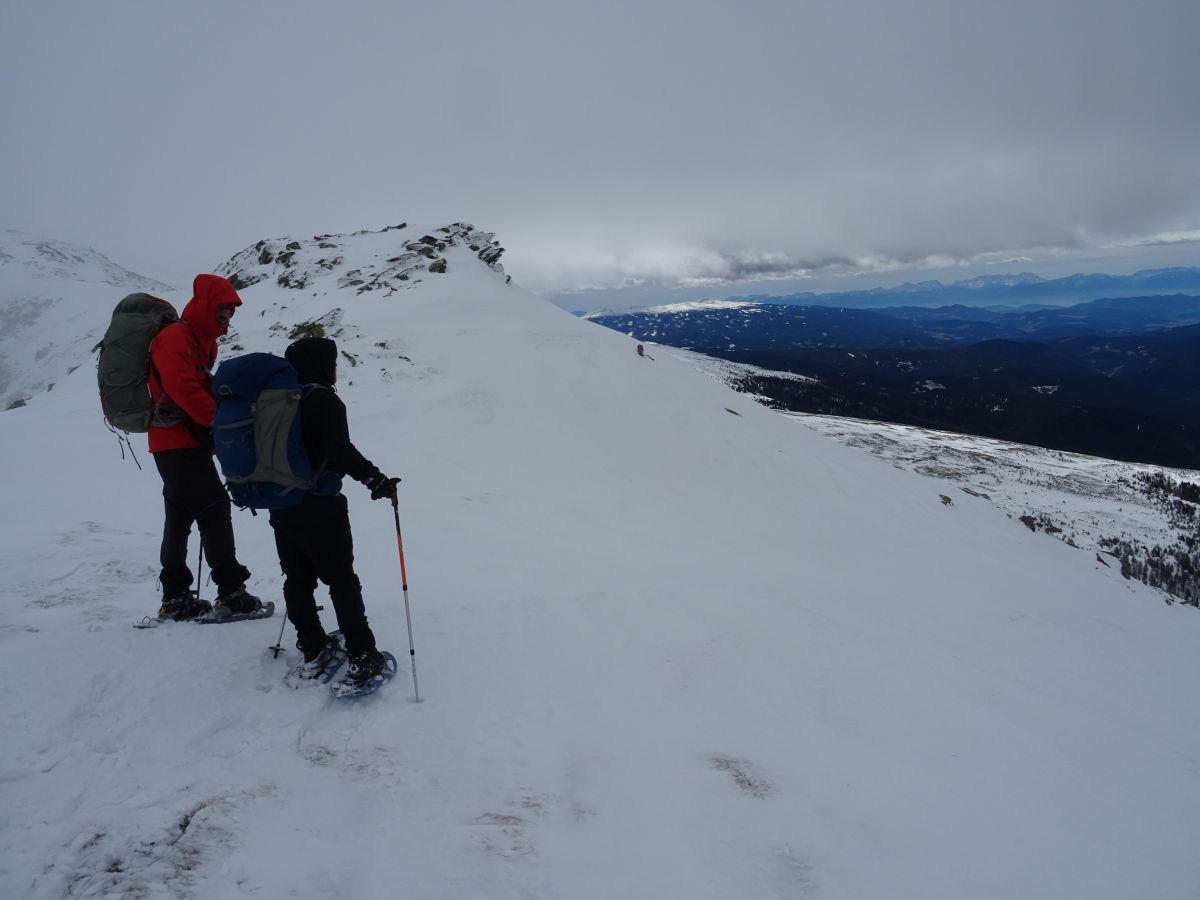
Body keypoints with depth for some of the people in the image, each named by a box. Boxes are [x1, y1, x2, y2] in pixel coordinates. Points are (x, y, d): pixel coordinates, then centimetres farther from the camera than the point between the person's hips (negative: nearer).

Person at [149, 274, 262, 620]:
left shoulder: (204, 341, 17)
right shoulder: (175, 338, -13)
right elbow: (184, 389, -25)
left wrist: (220, 422, 0)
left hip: (187, 441, 10)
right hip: (178, 440, -10)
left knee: (181, 516, 12)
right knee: (214, 507, -11)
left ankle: (176, 597, 19)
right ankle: (231, 591, -8)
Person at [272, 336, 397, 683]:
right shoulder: (323, 400, -11)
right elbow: (341, 450, -23)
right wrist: (374, 478, -20)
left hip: (281, 508, 7)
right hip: (320, 508, -7)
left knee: (298, 580, 14)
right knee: (342, 581, -2)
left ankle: (313, 649, 22)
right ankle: (361, 657, -1)